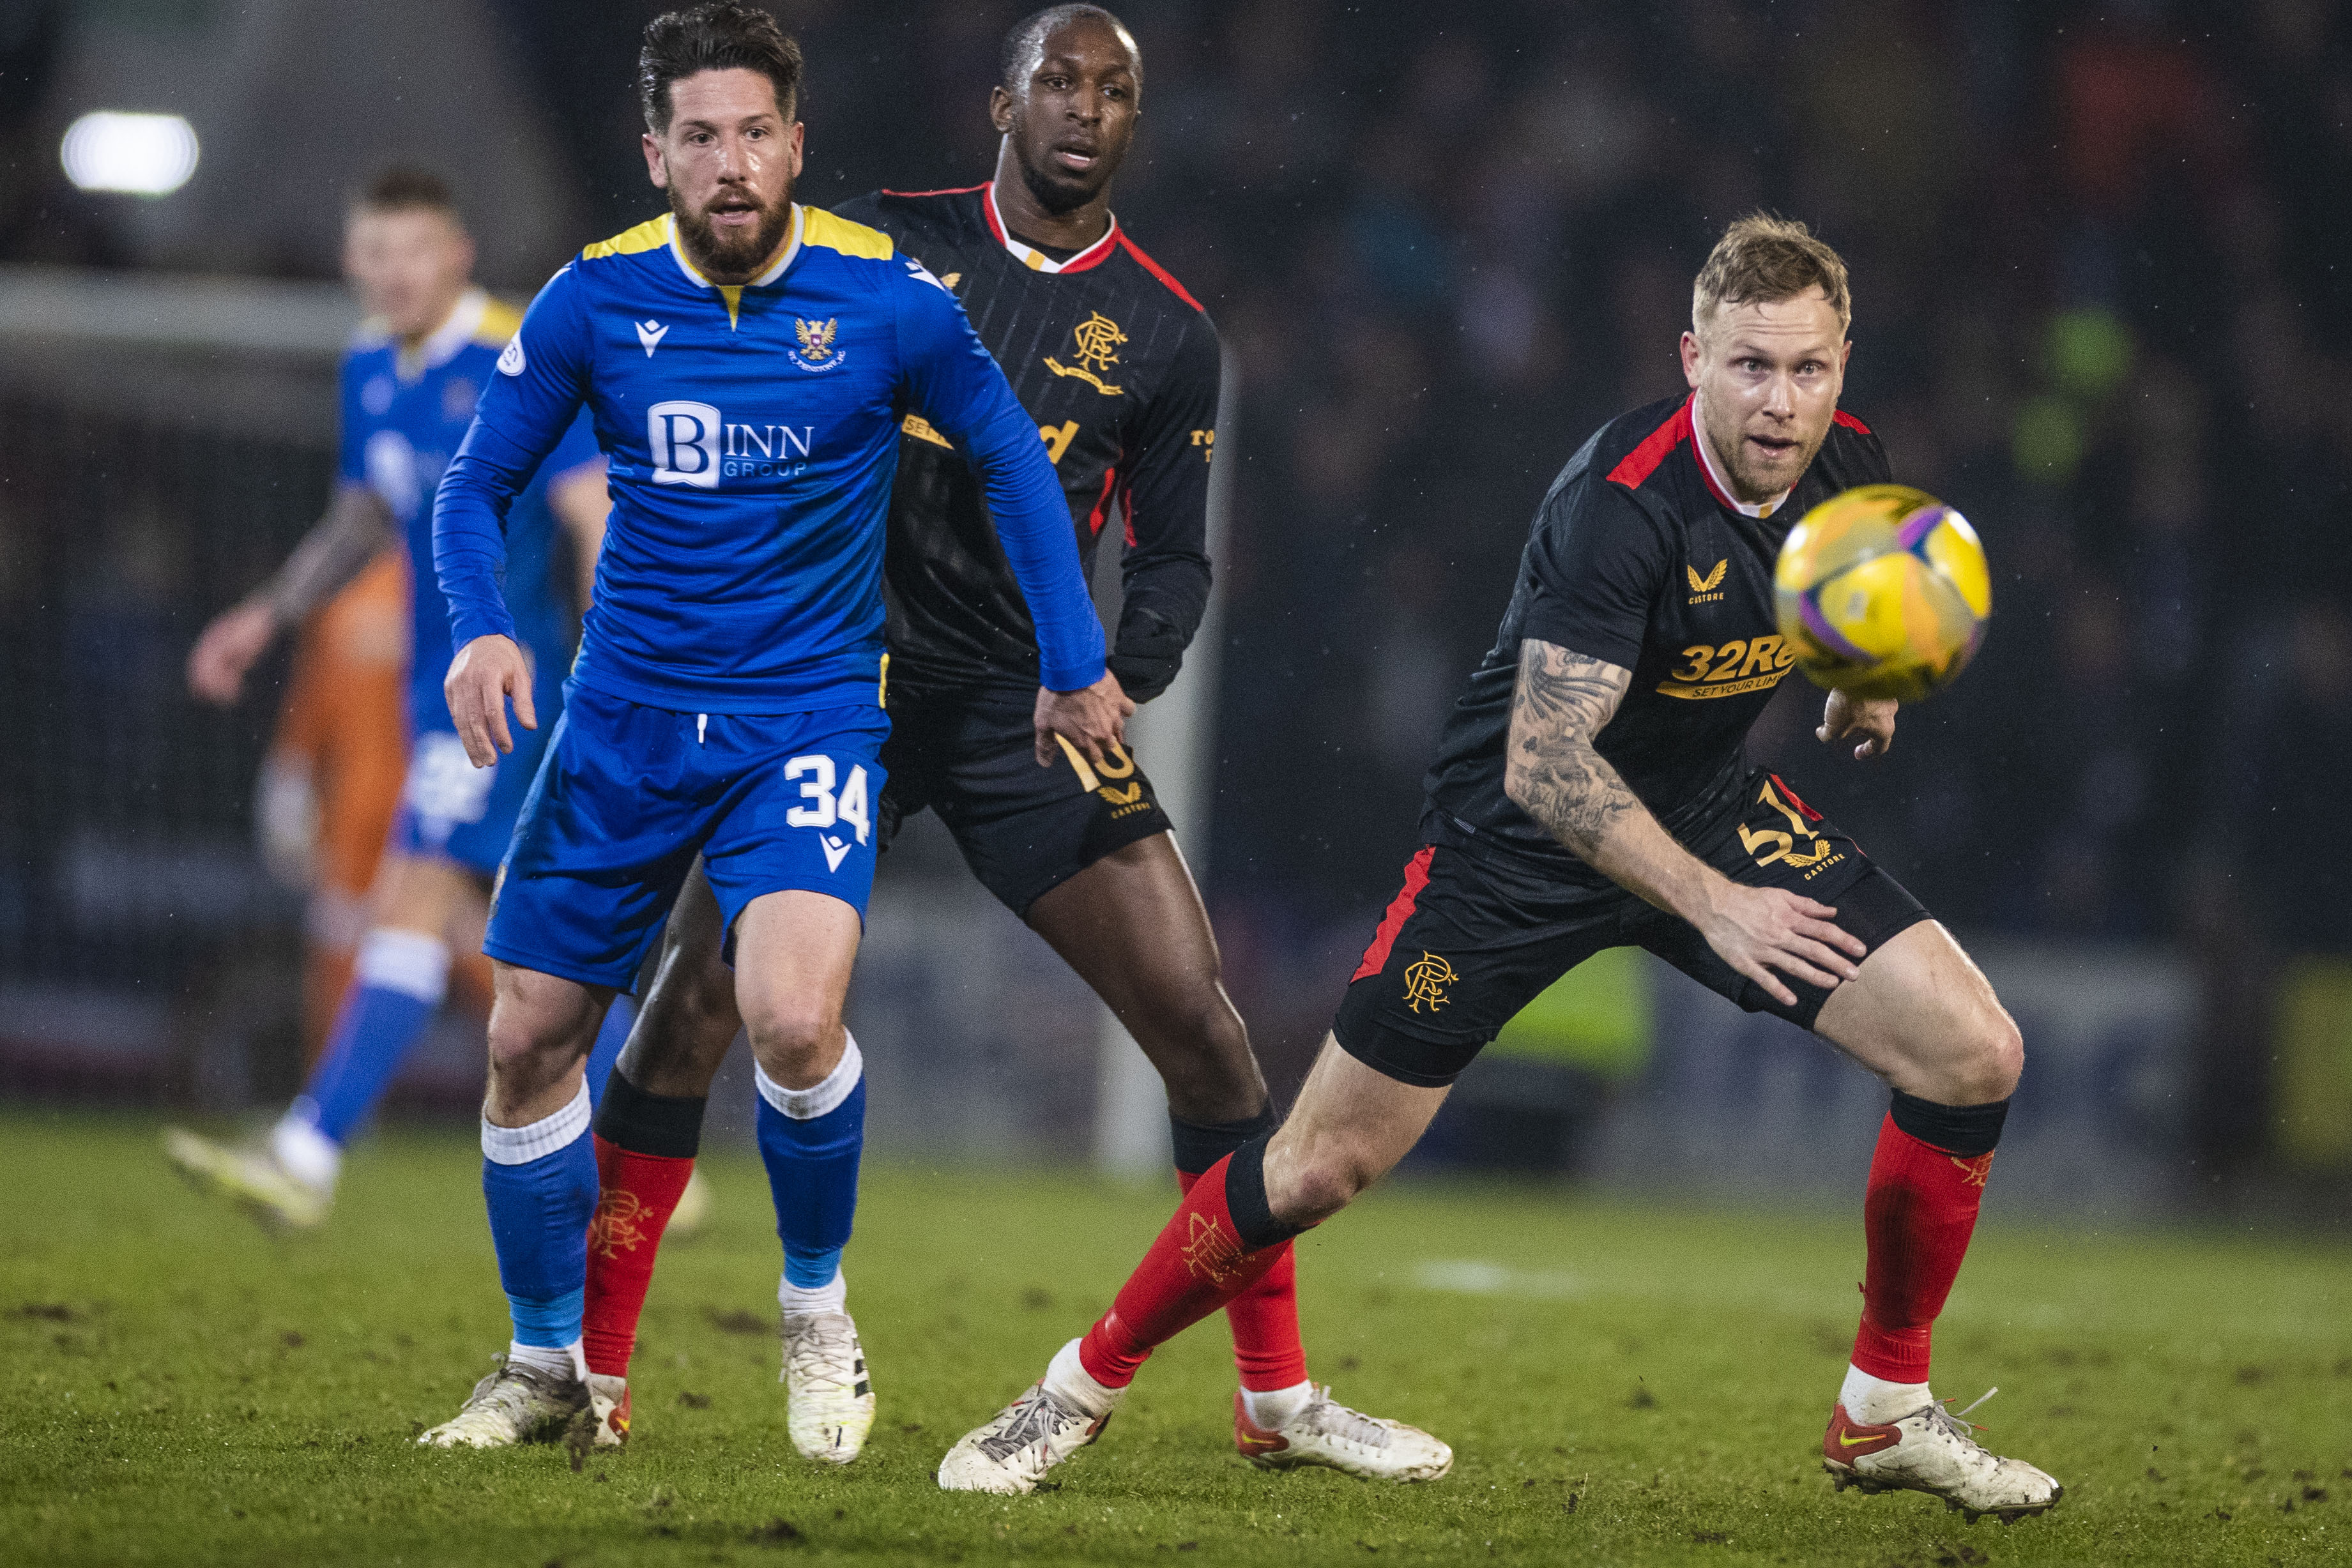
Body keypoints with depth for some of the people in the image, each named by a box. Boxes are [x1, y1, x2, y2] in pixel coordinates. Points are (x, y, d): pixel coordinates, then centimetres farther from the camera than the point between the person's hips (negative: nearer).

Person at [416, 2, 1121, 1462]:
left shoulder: (886, 300, -8)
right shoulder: (594, 300, -4)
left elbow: (1014, 460, 7)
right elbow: (477, 484, 5)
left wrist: (1073, 669, 8)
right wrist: (482, 629, -14)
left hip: (810, 712, -3)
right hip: (626, 719, 3)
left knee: (794, 1019, -25)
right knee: (530, 1040, 4)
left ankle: (818, 1312, 2)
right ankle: (547, 1365, 24)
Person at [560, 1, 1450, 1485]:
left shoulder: (1166, 334, 4)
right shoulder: (885, 241, 2)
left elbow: (1172, 555, 8)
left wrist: (1118, 685, -11)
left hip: (1027, 700, 1)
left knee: (1201, 1021, -6)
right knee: (694, 1002, -9)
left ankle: (1280, 1396, 5)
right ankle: (589, 1361, 5)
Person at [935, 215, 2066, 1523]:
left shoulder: (1847, 465, -10)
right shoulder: (1622, 500, -31)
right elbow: (1541, 765, -35)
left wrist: (1863, 679, 11)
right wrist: (1709, 904, -39)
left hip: (1715, 811, 6)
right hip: (1520, 832, -5)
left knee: (1975, 1055, -9)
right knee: (1329, 1161, -2)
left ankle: (1888, 1415, 6)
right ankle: (1085, 1389, 20)